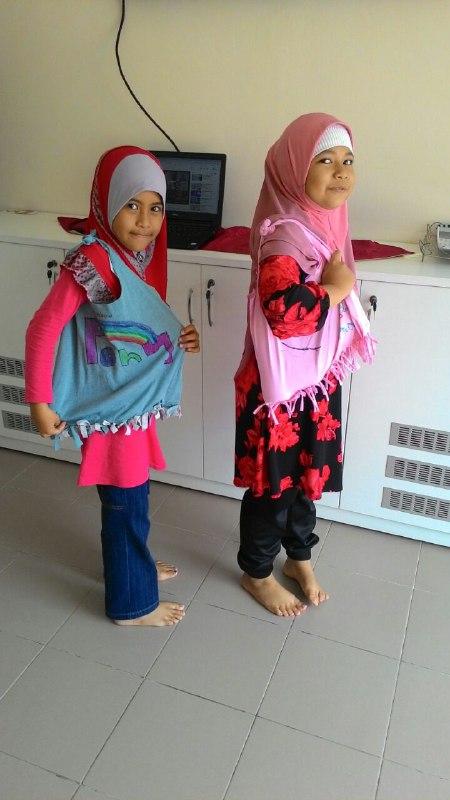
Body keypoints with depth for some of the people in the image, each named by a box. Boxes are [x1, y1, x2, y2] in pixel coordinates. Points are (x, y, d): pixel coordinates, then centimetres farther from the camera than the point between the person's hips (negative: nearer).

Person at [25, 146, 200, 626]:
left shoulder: (140, 259, 4)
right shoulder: (91, 264, -21)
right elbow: (42, 330, -20)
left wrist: (179, 340, -1)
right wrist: (40, 402, -19)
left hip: (138, 402, 8)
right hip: (111, 408, -8)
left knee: (131, 493, 24)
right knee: (125, 503, 6)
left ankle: (132, 564, 47)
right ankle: (132, 603, 26)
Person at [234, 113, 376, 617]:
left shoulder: (323, 225, 5)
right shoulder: (285, 234, -24)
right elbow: (283, 310, -39)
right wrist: (337, 286, -25)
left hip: (317, 381, 8)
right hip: (279, 385, -8)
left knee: (305, 477, 23)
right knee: (272, 484, 10)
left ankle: (299, 557, 45)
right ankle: (256, 572, 34)